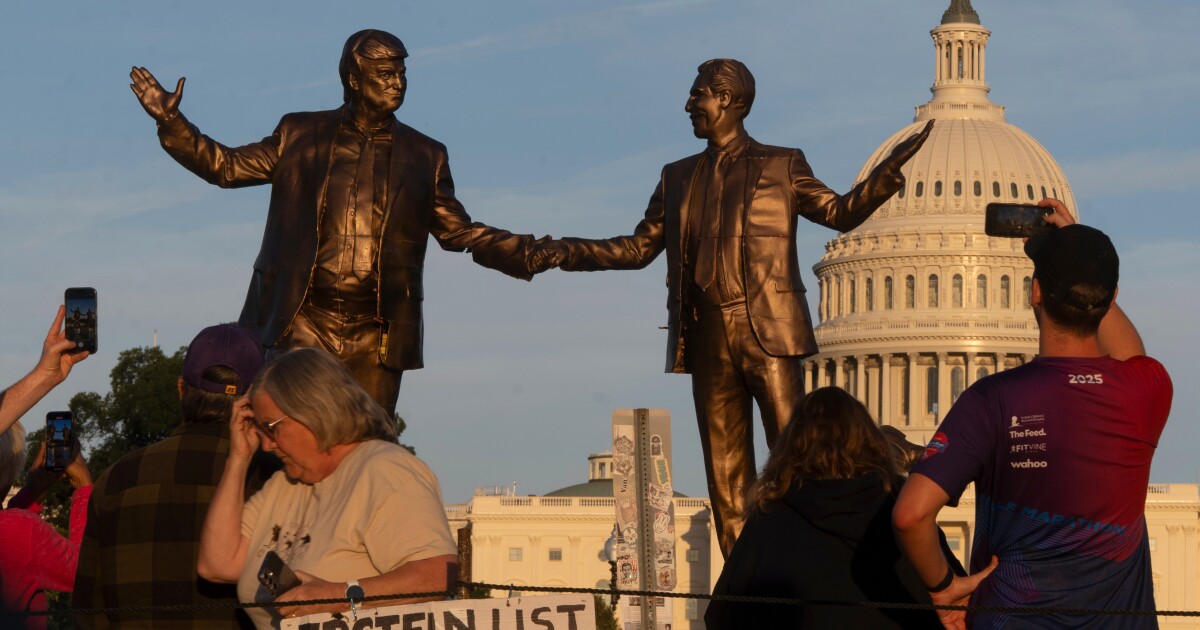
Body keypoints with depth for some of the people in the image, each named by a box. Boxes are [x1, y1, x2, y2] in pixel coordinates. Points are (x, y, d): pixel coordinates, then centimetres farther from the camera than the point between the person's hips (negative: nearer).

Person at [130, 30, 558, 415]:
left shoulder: (423, 156, 12)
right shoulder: (300, 135, 10)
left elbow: (460, 232, 13)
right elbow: (226, 166, 12)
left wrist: (534, 255, 0)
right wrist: (170, 122, -1)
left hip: (376, 334, 1)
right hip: (303, 320, -1)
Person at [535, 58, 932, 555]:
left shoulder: (781, 166, 9)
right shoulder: (679, 178, 20)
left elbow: (840, 213, 1)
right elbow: (639, 248, 21)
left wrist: (890, 170, -14)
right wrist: (567, 252, 10)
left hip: (768, 333, -4)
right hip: (708, 338, 4)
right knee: (725, 471, 2)